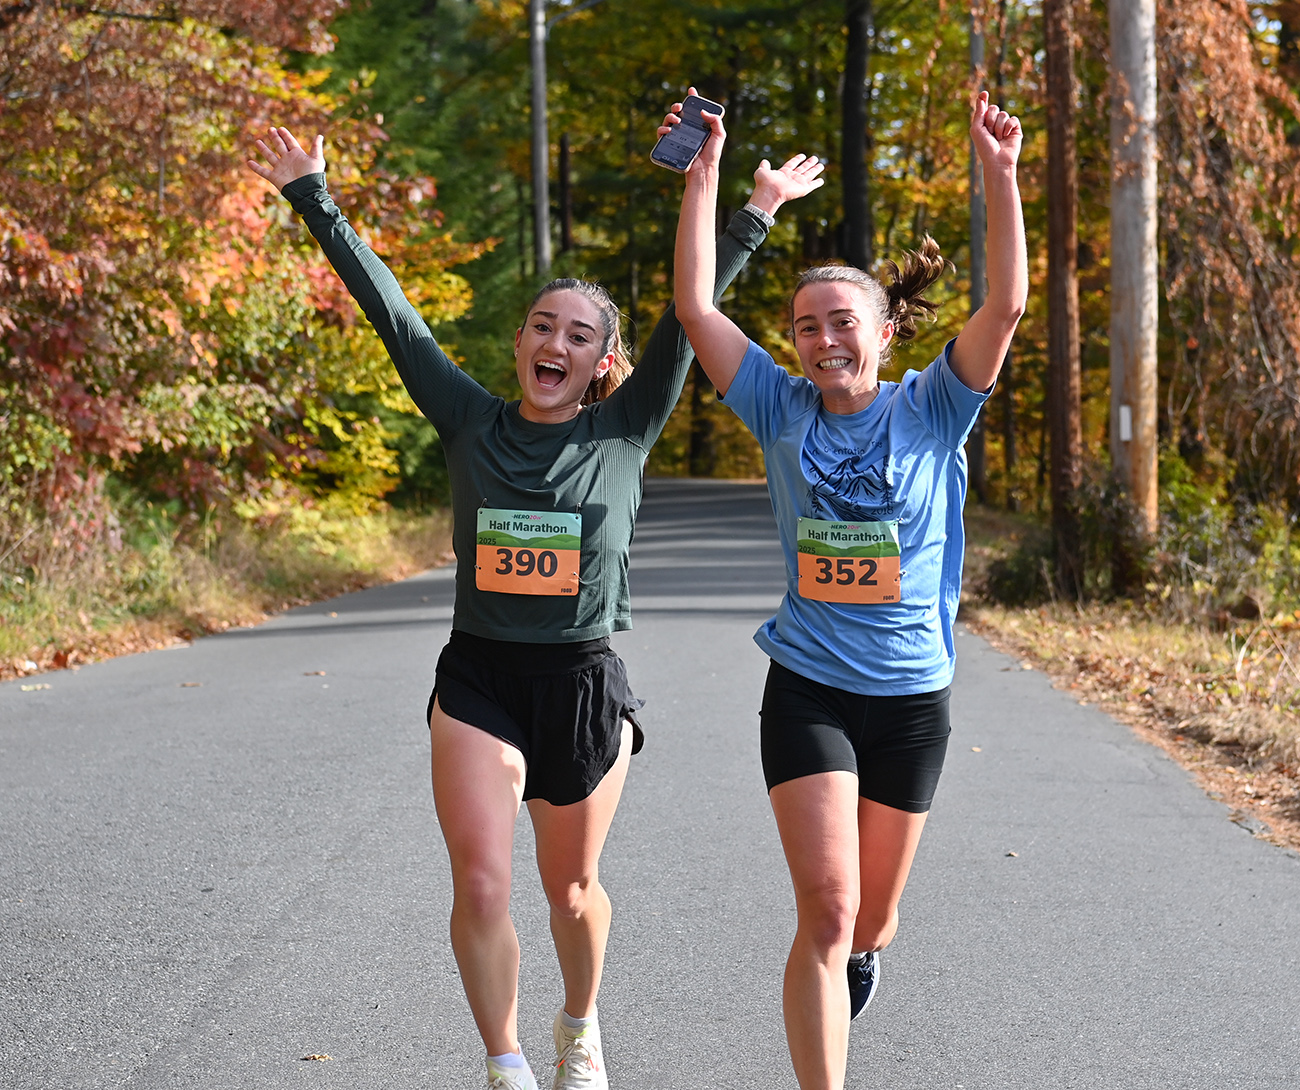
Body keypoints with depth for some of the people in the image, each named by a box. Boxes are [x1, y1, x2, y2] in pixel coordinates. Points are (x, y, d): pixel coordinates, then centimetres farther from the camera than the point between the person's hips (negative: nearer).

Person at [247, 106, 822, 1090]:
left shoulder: (625, 432, 0)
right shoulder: (472, 423, 1)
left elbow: (691, 315, 0)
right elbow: (389, 308, 2)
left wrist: (754, 217, 0)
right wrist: (311, 196, 4)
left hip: (585, 681, 0)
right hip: (479, 678, 0)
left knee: (571, 889, 14)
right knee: (481, 886, -11)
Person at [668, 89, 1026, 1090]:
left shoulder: (932, 412, -4)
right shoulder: (785, 411, -1)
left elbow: (1009, 303, -16)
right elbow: (696, 308, -7)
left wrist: (1000, 175, -22)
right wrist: (706, 175, -10)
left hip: (911, 696, 1)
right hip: (807, 692, -1)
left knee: (870, 913, 16)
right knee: (826, 908, -14)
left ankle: (863, 952, 54)